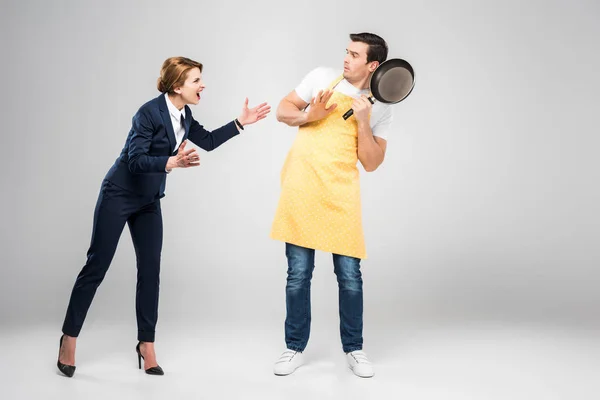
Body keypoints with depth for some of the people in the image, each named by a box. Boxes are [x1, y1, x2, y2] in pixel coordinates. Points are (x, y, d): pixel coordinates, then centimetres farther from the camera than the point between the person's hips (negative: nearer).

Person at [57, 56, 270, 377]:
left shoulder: (183, 114, 0)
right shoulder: (149, 112, -22)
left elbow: (208, 141, 12)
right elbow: (135, 160, -28)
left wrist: (241, 122, 5)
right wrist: (172, 163, -43)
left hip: (149, 201, 7)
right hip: (119, 195, -7)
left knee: (150, 270, 3)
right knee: (97, 266, 0)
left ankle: (146, 344, 12)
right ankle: (69, 338, 14)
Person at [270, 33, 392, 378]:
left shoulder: (381, 108, 6)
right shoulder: (322, 77, 7)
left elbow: (372, 163, 2)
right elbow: (283, 111, 11)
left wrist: (363, 122, -10)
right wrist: (308, 116, -9)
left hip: (341, 194, 0)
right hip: (301, 190, 0)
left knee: (350, 277, 2)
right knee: (298, 275, 4)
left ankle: (354, 349, 21)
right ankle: (295, 349, 19)